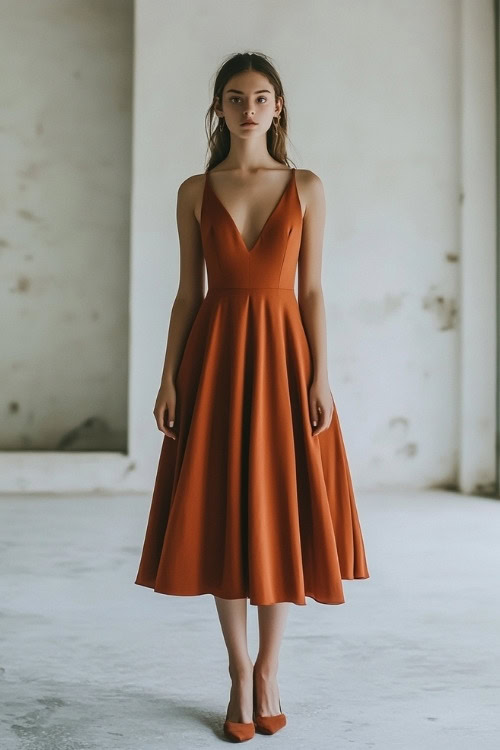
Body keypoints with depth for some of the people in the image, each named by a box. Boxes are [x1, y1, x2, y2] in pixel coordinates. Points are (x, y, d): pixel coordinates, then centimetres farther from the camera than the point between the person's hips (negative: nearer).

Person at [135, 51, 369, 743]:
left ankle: (268, 668, 20)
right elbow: (188, 292, 5)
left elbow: (312, 290, 2)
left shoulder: (306, 187, 6)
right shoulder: (195, 192, 7)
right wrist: (169, 378, -2)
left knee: (282, 511, 3)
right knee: (222, 514, 2)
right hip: (215, 357, 0)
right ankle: (240, 674, 16)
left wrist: (320, 376, -6)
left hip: (282, 354, 0)